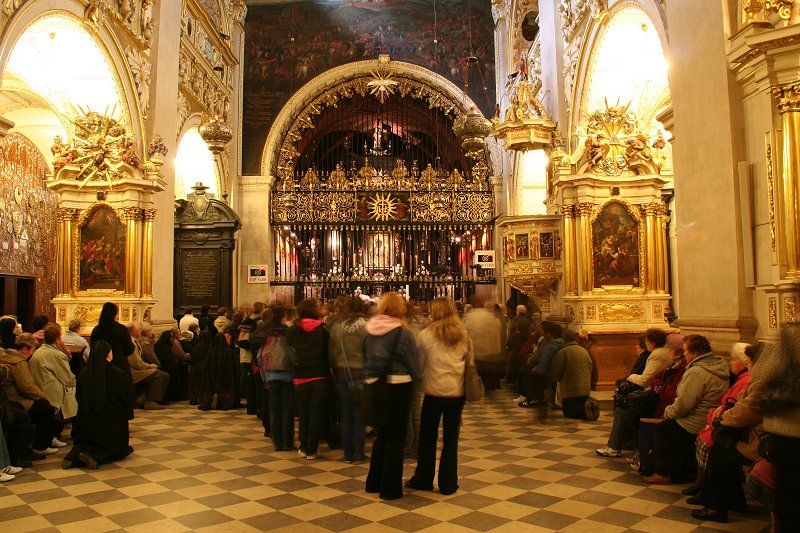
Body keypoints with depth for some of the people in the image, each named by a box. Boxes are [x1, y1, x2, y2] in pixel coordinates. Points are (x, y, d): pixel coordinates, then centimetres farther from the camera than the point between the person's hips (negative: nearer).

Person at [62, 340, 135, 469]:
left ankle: (75, 454, -8)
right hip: (112, 424, -4)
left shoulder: (83, 374, -6)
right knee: (118, 449, 16)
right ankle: (96, 456, -16)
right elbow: (129, 399, -7)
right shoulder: (118, 374, -17)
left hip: (87, 423, 4)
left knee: (84, 444, 28)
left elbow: (79, 399, 8)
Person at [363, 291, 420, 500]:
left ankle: (374, 482, 30)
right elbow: (414, 366, -8)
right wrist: (412, 377, 11)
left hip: (375, 386, 5)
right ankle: (390, 488, 14)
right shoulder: (403, 333, -14)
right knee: (395, 437, 8)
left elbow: (364, 359, 8)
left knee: (381, 434, 20)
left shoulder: (368, 331, 0)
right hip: (397, 387, -5)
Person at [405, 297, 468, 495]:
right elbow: (469, 362, 10)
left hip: (434, 391, -2)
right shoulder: (464, 337, 2)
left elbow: (419, 365, 0)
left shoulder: (426, 335, -8)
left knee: (428, 438, 13)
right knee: (451, 438, 11)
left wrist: (418, 381, 17)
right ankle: (448, 483, 17)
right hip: (457, 392, 3)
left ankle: (423, 479, 23)